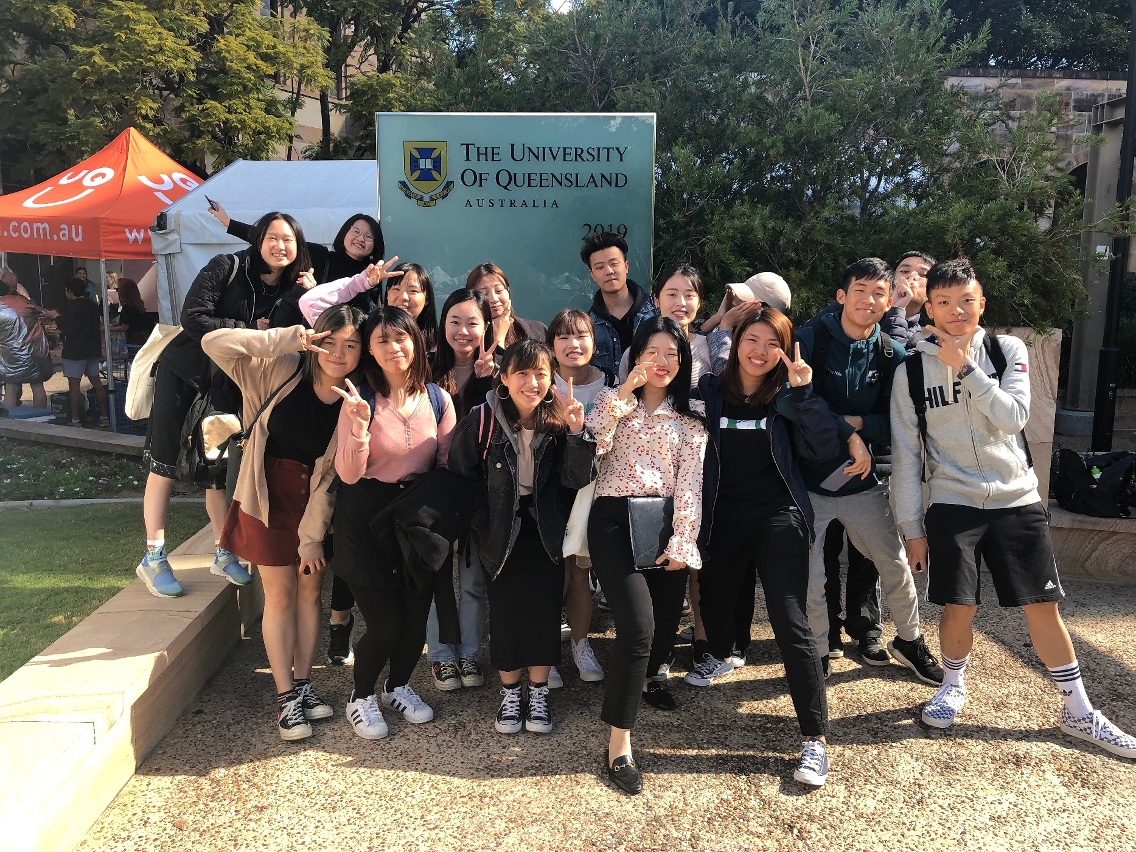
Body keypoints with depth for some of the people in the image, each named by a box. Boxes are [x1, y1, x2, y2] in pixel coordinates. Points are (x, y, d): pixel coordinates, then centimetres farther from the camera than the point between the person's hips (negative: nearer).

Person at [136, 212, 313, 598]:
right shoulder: (227, 267, -14)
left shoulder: (290, 290, 0)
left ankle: (224, 554, 20)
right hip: (183, 374, -4)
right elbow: (192, 318, -21)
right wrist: (251, 330, -20)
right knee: (165, 465, 1)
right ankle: (153, 558, 10)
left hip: (228, 385, 4)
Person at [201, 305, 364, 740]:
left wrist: (312, 536, -11)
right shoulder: (281, 372, -15)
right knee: (280, 595, 5)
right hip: (270, 496, -2)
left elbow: (334, 475, -12)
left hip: (316, 503, 2)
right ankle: (285, 696, 17)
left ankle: (303, 683, 29)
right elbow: (214, 343, -25)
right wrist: (289, 338, -31)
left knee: (310, 591, 12)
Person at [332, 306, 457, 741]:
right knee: (385, 624, -4)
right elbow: (348, 474, -15)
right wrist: (360, 428, -30)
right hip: (368, 516, -3)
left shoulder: (437, 398, -1)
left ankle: (398, 686, 38)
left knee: (416, 617, 8)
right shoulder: (361, 399, -11)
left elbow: (448, 463, 4)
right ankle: (362, 696, 26)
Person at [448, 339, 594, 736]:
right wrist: (481, 527, -6)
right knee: (505, 611, 5)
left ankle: (539, 695, 22)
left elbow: (576, 480, -16)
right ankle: (510, 694, 25)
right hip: (500, 532, -1)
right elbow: (460, 479, -5)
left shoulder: (557, 421, -9)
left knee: (544, 608, 3)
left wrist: (576, 432, -29)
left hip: (546, 531, 1)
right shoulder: (481, 421, -13)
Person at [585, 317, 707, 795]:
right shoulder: (614, 401, 10)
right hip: (615, 520, -3)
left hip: (665, 523, 3)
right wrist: (622, 392, -11)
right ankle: (618, 743, -10)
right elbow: (590, 445, -11)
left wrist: (681, 542, -7)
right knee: (638, 625, -19)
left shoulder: (690, 419, 13)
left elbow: (690, 483, 3)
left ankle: (647, 675, 47)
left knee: (666, 620, 9)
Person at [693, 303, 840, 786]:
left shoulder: (787, 397, -2)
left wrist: (803, 393, -20)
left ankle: (815, 740, -1)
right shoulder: (711, 393, 0)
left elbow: (825, 449, -13)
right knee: (715, 602, 22)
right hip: (722, 521, 3)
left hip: (778, 520, -3)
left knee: (790, 624, -11)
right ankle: (721, 657, 58)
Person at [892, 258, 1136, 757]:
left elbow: (1013, 416, -15)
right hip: (951, 504, -1)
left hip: (1017, 500, 1)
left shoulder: (1008, 350, 1)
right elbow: (905, 455, 0)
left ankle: (1079, 713, 21)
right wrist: (912, 528, -2)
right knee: (958, 607, -3)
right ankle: (953, 685, 25)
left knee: (1043, 605, 5)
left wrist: (965, 366, -16)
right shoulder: (911, 371, -1)